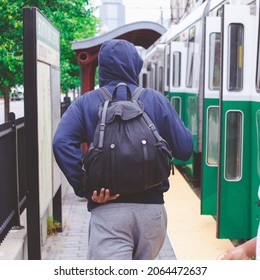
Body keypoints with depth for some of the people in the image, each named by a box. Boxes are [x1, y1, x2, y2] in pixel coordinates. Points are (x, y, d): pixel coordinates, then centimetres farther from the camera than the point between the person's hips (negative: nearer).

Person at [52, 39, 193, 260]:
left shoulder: (86, 103, 3)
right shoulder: (155, 99, 4)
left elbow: (62, 142, -15)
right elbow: (184, 149, 1)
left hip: (108, 210, -2)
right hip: (152, 208, 3)